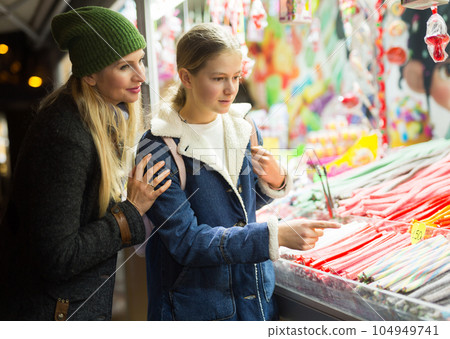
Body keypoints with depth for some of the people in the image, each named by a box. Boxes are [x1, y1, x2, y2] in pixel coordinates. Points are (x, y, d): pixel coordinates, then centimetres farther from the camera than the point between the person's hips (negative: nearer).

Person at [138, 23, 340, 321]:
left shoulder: (243, 128, -1)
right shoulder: (157, 150, -19)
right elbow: (185, 241, -24)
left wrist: (274, 182, -10)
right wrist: (275, 235, -32)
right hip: (197, 304, -5)